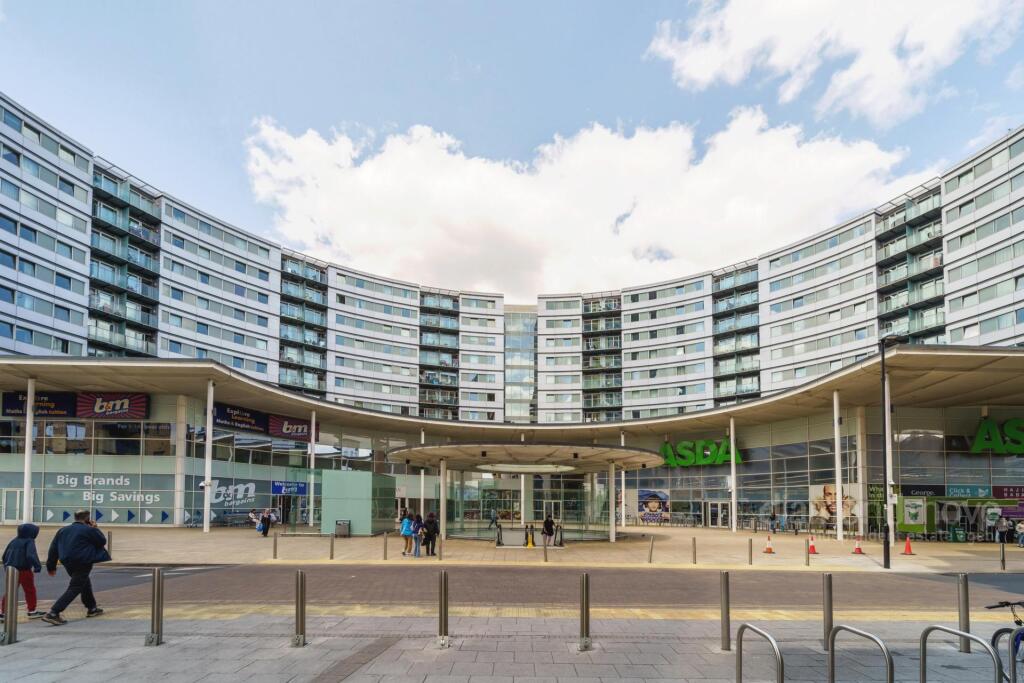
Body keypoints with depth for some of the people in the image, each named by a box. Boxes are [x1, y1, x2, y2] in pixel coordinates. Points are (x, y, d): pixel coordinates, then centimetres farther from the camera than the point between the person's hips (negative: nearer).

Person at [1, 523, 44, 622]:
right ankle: (32, 611, 17)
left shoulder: (14, 541, 8)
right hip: (24, 571, -6)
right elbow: (31, 555, -27)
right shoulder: (29, 541, -13)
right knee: (30, 591, 9)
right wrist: (37, 566, -25)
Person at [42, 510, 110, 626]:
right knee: (74, 588, -7)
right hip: (83, 564, -8)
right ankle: (53, 613, -20)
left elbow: (53, 549, 9)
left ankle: (92, 608, 36)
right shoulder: (89, 530, -8)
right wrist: (95, 529, 10)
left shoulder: (63, 530, 11)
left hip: (68, 563, 8)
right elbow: (103, 541, 3)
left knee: (85, 584, 25)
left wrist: (51, 566, 14)